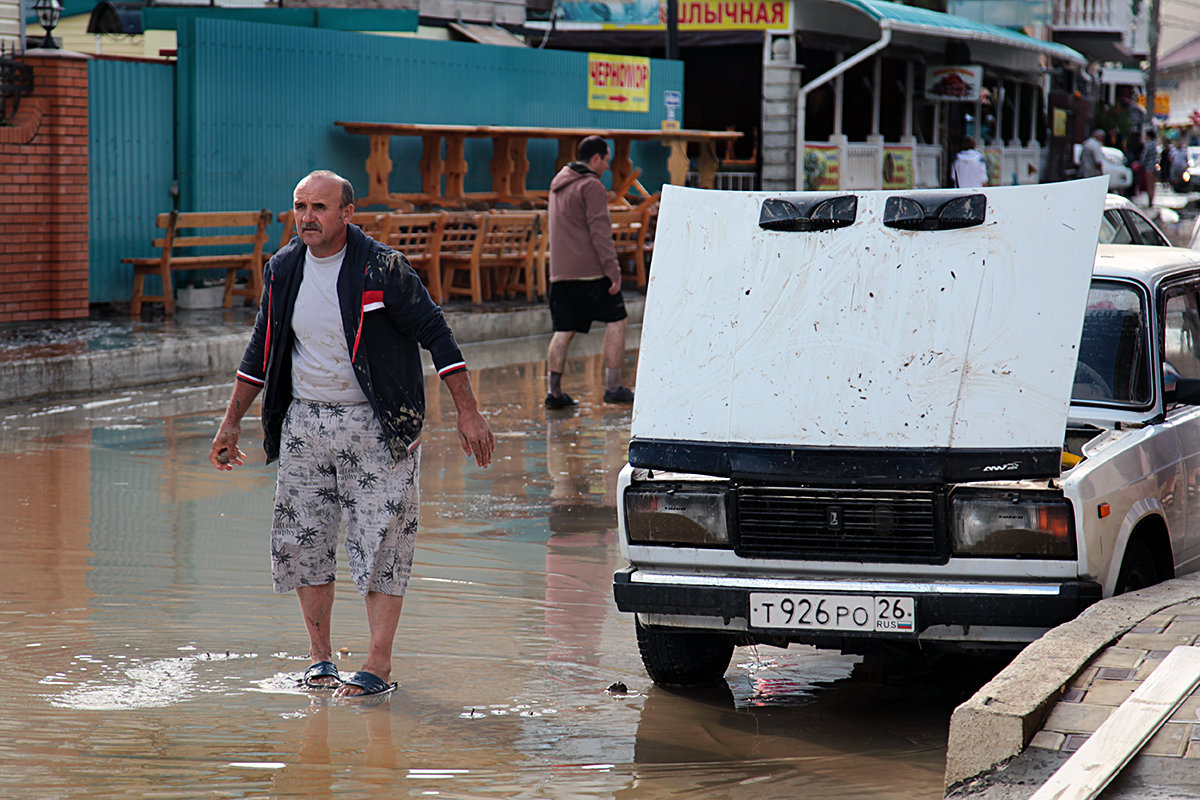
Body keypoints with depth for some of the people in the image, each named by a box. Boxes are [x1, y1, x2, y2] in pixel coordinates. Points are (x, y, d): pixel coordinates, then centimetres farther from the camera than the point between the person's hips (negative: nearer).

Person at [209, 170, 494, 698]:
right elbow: (261, 351, 16)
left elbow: (435, 333, -9)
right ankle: (320, 656, 17)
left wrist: (468, 414, -12)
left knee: (380, 543, -6)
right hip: (305, 420, 5)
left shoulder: (381, 268, -11)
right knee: (301, 540, 5)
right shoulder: (283, 270, 5)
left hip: (376, 424, -5)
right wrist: (232, 423, 16)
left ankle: (377, 667, -3)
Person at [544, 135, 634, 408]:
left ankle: (554, 391, -1)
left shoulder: (558, 184, 17)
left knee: (564, 331, 7)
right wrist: (613, 271, -16)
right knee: (615, 320, 5)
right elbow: (600, 232, -16)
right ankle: (613, 387, 5)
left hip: (560, 272, 7)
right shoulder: (592, 186, -10)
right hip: (590, 272, -7)